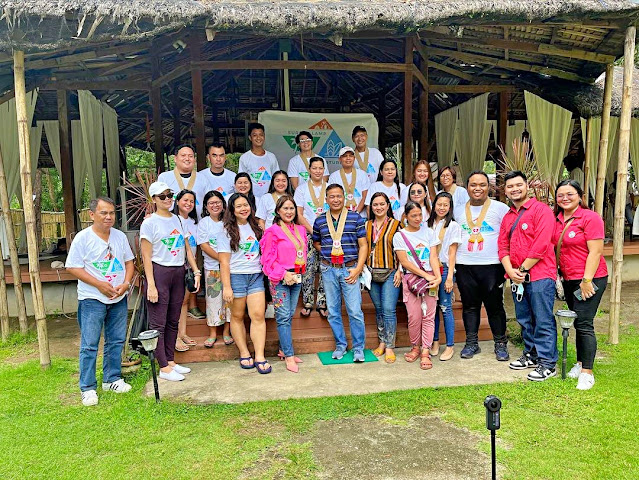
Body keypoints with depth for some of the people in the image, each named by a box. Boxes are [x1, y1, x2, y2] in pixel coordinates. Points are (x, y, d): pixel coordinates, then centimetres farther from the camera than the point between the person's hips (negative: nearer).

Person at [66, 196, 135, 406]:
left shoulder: (120, 236, 6)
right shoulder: (82, 238, -8)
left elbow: (129, 261, 11)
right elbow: (73, 267, -10)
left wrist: (126, 283, -6)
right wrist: (99, 284, -16)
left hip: (119, 298, 5)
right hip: (92, 299, -5)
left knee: (116, 341, 13)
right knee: (89, 345, -1)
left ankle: (112, 379, 27)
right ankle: (87, 388, 10)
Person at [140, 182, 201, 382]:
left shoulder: (178, 220, 11)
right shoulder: (149, 223, -5)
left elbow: (187, 248, 13)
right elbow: (146, 257, -8)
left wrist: (196, 272, 5)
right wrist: (151, 284, -14)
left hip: (178, 273, 6)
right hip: (159, 272, -6)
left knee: (173, 321, 12)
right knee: (158, 323, -1)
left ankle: (170, 361, 22)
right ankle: (164, 368, 6)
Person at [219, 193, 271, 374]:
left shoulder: (255, 227, 12)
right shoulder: (227, 232, -1)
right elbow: (224, 262, -6)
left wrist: (267, 273, 11)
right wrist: (226, 287, -11)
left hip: (256, 276, 3)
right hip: (236, 277, -3)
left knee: (258, 315, -5)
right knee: (237, 316, 5)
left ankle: (260, 357, -3)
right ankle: (244, 354, 18)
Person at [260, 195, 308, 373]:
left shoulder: (300, 230, 12)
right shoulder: (273, 231, -7)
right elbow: (268, 258, -9)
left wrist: (301, 271, 9)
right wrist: (284, 273, -14)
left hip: (296, 277, 6)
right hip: (279, 279, -6)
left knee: (289, 316, 12)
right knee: (283, 317, -5)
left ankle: (284, 349, 24)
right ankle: (289, 356, -1)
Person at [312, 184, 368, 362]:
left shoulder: (355, 218, 2)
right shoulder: (320, 221, 8)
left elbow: (363, 245, 1)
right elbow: (316, 243, 22)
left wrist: (358, 268, -8)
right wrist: (327, 253, 3)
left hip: (350, 269, -2)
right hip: (328, 270, 3)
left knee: (355, 311, -3)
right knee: (333, 311, 9)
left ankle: (358, 348, 12)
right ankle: (340, 345, 24)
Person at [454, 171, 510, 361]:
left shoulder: (500, 208, 1)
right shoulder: (458, 210, 12)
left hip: (492, 266, -3)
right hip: (465, 266, 3)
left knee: (495, 306, 4)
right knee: (469, 306, 9)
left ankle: (500, 344, 17)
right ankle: (471, 343, 20)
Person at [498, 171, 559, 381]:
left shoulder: (541, 210, -7)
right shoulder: (508, 216, 16)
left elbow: (541, 245, -16)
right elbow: (503, 246, 11)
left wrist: (523, 269, -12)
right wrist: (511, 271, -5)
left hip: (539, 275, -7)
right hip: (517, 277, 8)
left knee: (543, 320, -3)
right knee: (524, 320, 16)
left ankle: (547, 363, 7)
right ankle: (531, 354, 29)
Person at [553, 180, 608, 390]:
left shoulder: (590, 218, -12)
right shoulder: (557, 220, 7)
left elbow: (595, 251, -15)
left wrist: (586, 280, -18)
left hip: (590, 279, -7)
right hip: (569, 279, 7)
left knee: (584, 324, -7)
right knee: (578, 323, 15)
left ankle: (587, 372, 2)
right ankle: (580, 363, 26)